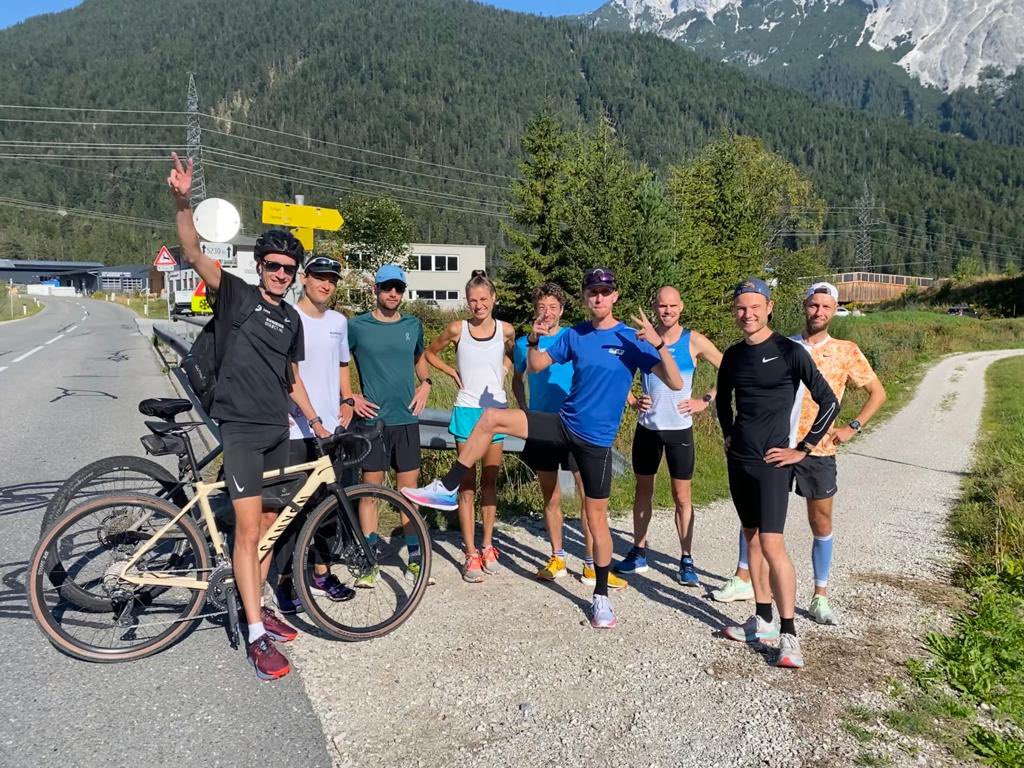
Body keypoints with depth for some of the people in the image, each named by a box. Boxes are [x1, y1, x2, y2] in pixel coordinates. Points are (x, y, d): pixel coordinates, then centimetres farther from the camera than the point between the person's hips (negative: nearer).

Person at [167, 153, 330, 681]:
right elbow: (193, 254, -18)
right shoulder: (236, 295, -3)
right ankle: (257, 636, -3)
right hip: (240, 428, -6)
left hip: (278, 431, 6)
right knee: (248, 526, -9)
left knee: (269, 523, 13)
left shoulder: (292, 319, 12)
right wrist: (183, 201, -33)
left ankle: (257, 607, 28)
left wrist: (316, 421, 17)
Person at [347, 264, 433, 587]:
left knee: (409, 490, 7)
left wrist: (425, 384, 7)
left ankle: (414, 560, 16)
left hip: (406, 419, 3)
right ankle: (369, 563, 12)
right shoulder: (357, 326, -2)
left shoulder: (413, 325, 9)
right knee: (370, 490, 2)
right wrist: (350, 397, -6)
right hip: (372, 419, -3)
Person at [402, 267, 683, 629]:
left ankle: (601, 597, 22)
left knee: (596, 518, 4)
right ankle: (447, 490, -3)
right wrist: (533, 341, -11)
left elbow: (675, 383, -15)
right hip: (562, 424, 4)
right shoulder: (575, 335, 3)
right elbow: (535, 366, 10)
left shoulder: (632, 339, -9)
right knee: (491, 417, -10)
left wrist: (658, 343, -30)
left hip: (596, 439, -3)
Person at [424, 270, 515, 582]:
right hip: (467, 410, -2)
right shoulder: (457, 330, -3)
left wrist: (502, 373, 4)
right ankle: (471, 555, 6)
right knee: (467, 484, 0)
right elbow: (430, 352, 13)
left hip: (496, 410, 2)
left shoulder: (506, 330, 1)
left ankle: (487, 547, 22)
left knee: (490, 481, 10)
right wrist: (452, 372, -1)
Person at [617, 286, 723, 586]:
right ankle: (638, 553, 24)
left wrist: (706, 401, -5)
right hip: (647, 427, 2)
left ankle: (686, 560, 15)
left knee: (682, 497, 4)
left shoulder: (694, 341, -4)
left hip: (679, 428, -2)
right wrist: (632, 401, -2)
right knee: (643, 490, 12)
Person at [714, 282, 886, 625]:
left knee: (821, 524, 8)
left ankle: (820, 596, 21)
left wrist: (852, 427, -3)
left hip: (818, 450, -1)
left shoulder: (846, 351, 0)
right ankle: (742, 578, 24)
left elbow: (877, 392, 8)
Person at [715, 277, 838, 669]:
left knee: (771, 544, -11)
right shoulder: (733, 355, 7)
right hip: (738, 460, 6)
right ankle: (763, 620, 24)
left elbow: (829, 402, -9)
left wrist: (802, 449, -9)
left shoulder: (789, 352, -10)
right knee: (752, 539, 13)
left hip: (771, 462, -6)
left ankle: (789, 635, -2)